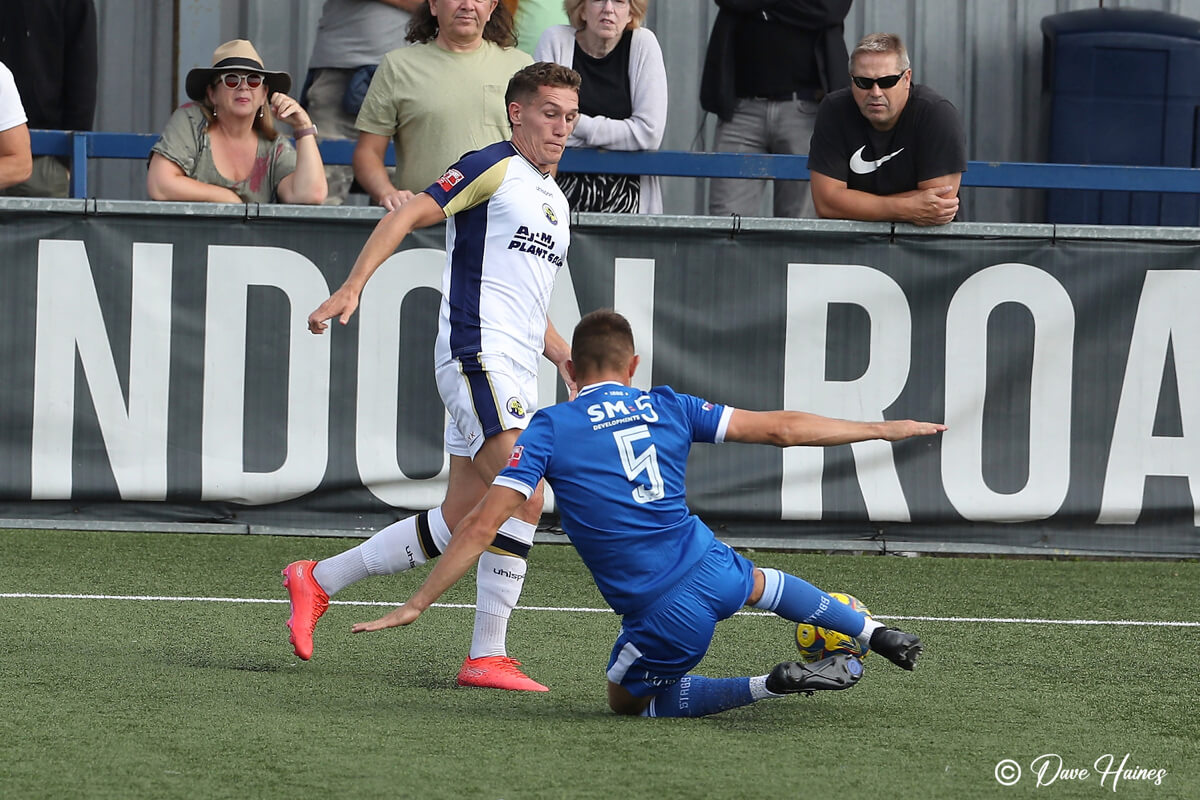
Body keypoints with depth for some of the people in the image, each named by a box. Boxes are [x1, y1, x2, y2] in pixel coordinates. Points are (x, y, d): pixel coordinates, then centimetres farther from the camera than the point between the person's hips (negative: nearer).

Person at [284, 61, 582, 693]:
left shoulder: (555, 203, 23)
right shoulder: (495, 167, -4)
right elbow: (407, 215, -11)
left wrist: (572, 362, 20)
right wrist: (353, 287, -22)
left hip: (514, 373, 9)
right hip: (476, 352, -9)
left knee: (458, 524, 7)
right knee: (524, 494, -20)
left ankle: (318, 581, 21)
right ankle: (487, 656, -17)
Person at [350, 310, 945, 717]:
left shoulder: (550, 428, -3)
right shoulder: (667, 408, 7)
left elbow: (481, 525, -9)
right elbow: (780, 429, 10)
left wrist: (417, 604, -3)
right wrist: (883, 430, 21)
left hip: (664, 618, -5)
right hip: (713, 572, 5)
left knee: (628, 701, 22)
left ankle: (774, 685, 3)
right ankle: (877, 634, 47)